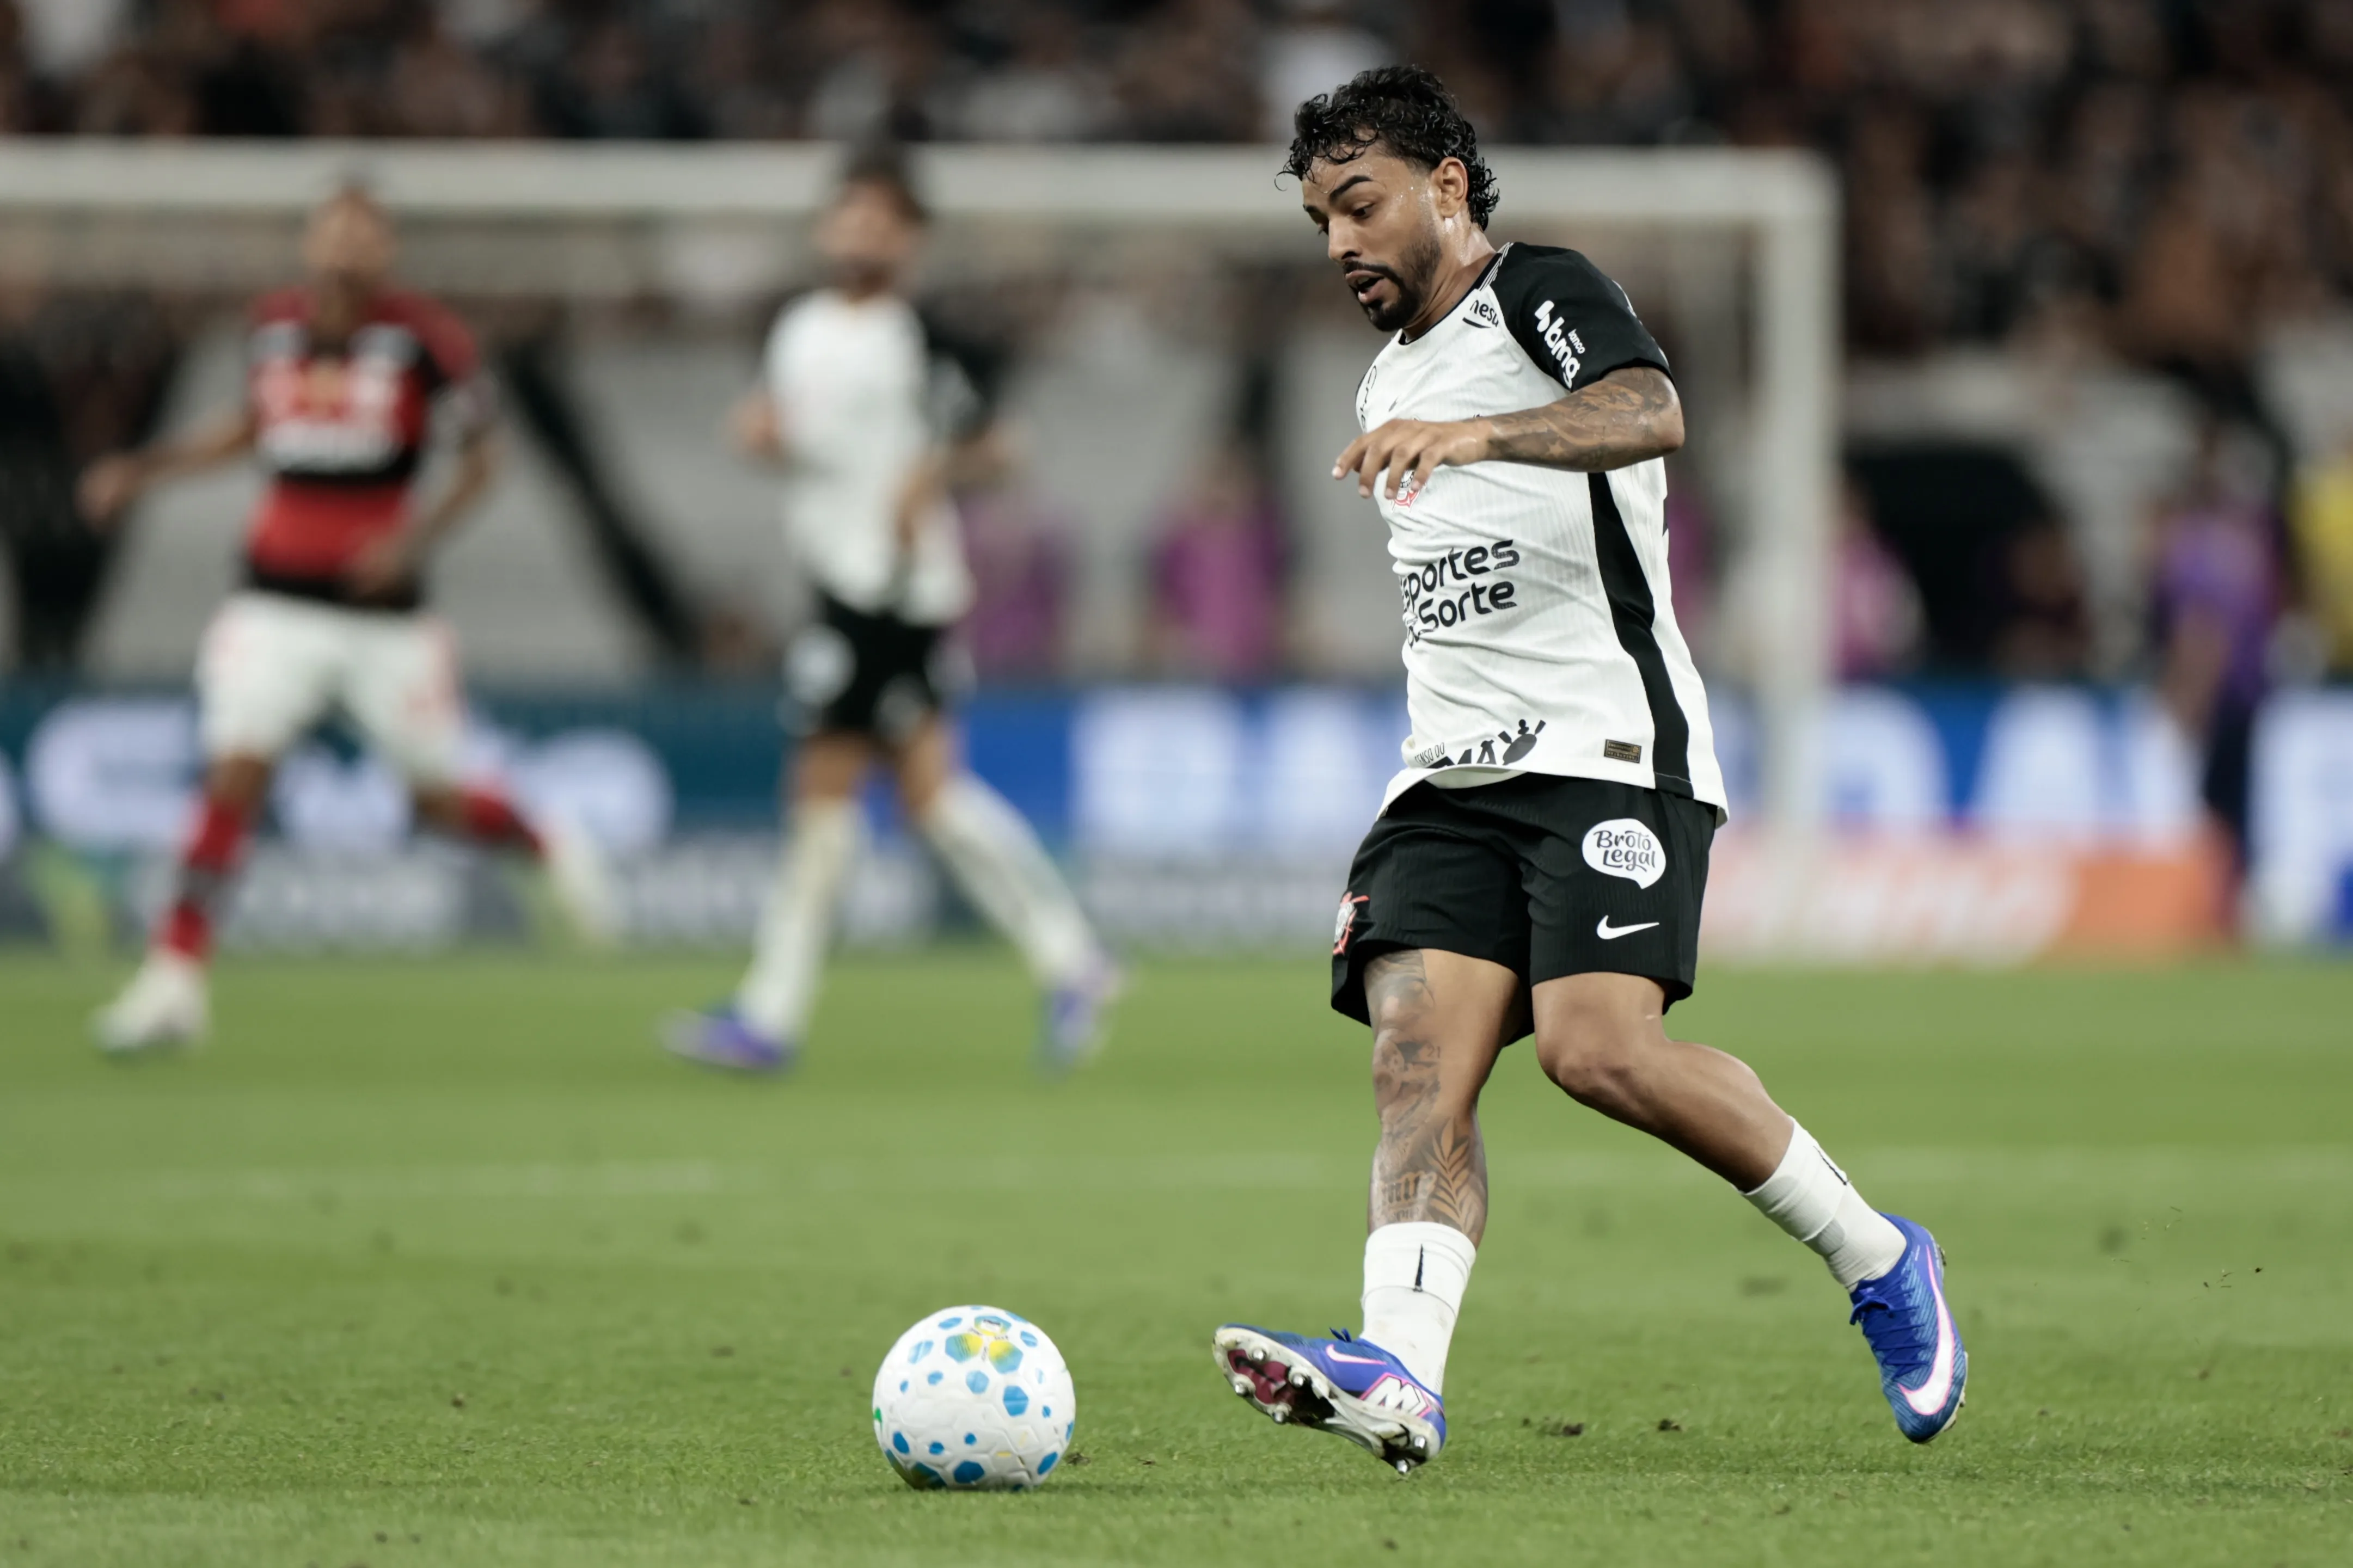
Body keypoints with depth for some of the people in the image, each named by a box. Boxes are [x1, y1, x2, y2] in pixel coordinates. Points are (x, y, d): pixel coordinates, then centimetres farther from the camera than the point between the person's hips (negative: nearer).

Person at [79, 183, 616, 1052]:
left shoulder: (424, 337, -10)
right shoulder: (274, 324, 3)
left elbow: (483, 454, -3)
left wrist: (418, 534, -17)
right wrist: (145, 466, 16)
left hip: (384, 610, -2)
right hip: (278, 604, 2)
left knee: (439, 799, 7)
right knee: (233, 776, -12)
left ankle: (552, 848, 39)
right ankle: (175, 976, -10)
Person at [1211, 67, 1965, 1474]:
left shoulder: (1544, 293, 0)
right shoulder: (1389, 390, 26)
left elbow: (1650, 412, -23)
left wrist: (1475, 435, -39)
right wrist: (1398, 845, 30)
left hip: (1611, 748, -8)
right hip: (1454, 776, 8)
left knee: (1597, 1046, -23)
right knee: (1417, 1057, -15)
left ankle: (1880, 1264, -4)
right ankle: (1401, 1377, -34)